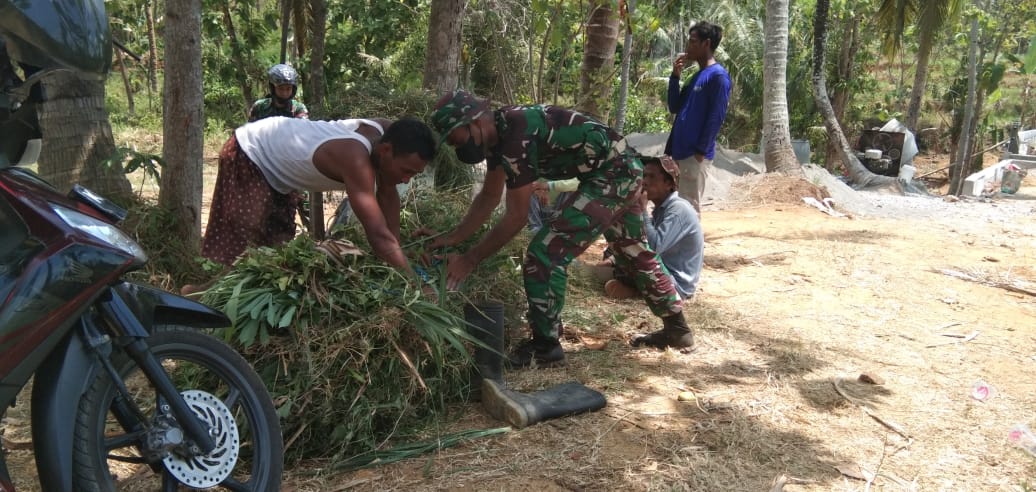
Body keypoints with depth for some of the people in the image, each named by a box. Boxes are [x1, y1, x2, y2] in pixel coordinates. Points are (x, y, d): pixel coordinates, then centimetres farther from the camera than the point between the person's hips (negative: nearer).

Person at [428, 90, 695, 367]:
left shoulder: (516, 137, -25)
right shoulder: (497, 132, 5)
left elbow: (517, 217, -21)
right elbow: (489, 197, 14)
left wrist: (470, 259, -14)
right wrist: (453, 238, 9)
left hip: (611, 175, -11)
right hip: (625, 170, 11)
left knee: (545, 252, -12)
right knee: (634, 251, 25)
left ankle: (545, 346, 0)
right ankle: (676, 329, 40)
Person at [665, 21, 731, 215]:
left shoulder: (718, 76, -9)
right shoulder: (696, 76, 18)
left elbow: (716, 117, -15)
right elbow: (675, 107, 17)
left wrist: (701, 151, -17)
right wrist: (675, 76, 8)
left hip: (695, 155, -9)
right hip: (681, 152, 9)